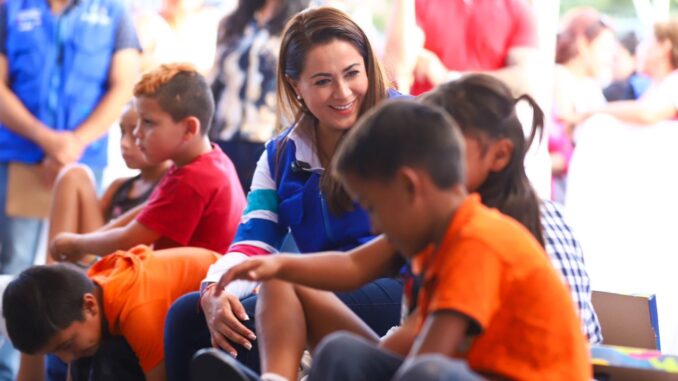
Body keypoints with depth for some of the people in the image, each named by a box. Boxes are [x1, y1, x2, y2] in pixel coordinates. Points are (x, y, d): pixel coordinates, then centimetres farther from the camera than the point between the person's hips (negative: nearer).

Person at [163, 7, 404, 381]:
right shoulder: (281, 157, 14)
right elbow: (252, 243, 4)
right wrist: (215, 292, -20)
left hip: (402, 287, -6)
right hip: (326, 291, 6)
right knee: (186, 314, -5)